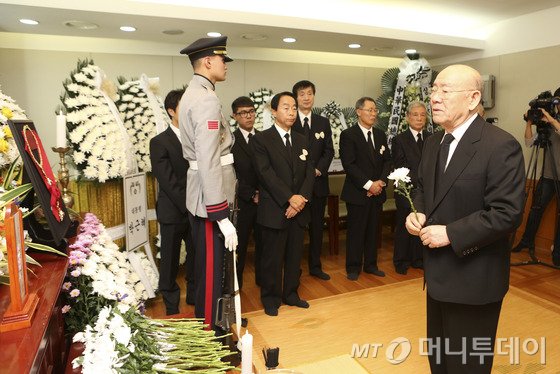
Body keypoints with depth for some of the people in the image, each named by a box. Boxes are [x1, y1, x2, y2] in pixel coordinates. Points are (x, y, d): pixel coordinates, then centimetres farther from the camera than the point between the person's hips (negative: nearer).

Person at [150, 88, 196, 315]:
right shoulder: (159, 142, -6)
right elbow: (169, 182, -12)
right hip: (173, 213, -3)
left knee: (197, 257, 12)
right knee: (170, 261, 10)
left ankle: (195, 296, 33)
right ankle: (171, 307, 27)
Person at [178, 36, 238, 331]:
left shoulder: (191, 94, 14)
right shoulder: (207, 100, -18)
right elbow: (209, 163, -25)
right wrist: (222, 217, -24)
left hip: (196, 197, 10)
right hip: (209, 198, -10)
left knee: (204, 263, 21)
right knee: (211, 267, 3)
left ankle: (202, 320, 39)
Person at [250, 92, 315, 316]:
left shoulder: (302, 140, 14)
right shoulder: (261, 139, -4)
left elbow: (309, 173, 7)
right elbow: (266, 173, -14)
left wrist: (302, 198, -9)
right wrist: (290, 198, -18)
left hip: (298, 210, 5)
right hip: (274, 210, -5)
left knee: (295, 255, 14)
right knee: (272, 257, 5)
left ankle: (291, 294, 31)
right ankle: (271, 298, 23)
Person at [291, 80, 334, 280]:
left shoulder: (323, 122, 11)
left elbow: (329, 151, 7)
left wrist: (319, 169, -9)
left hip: (318, 181, 4)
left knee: (317, 225, 11)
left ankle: (315, 266, 24)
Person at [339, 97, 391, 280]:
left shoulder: (380, 134, 12)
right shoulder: (348, 135, -7)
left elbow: (387, 160, 11)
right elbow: (348, 164, -14)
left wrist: (381, 181, -6)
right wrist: (369, 184, -16)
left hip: (377, 192, 5)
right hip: (357, 192, -5)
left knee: (373, 230, 12)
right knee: (356, 231, 3)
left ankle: (371, 265, 26)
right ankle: (353, 267, 17)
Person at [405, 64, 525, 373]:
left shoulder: (501, 146, -19)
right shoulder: (433, 142, 6)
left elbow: (507, 213, -23)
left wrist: (450, 234, -23)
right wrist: (418, 213, -3)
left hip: (473, 278, -7)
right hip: (438, 272, 8)